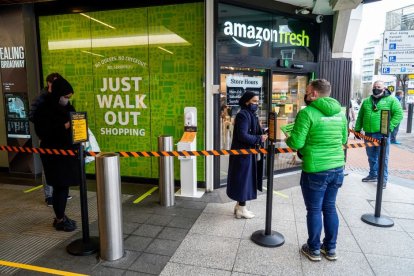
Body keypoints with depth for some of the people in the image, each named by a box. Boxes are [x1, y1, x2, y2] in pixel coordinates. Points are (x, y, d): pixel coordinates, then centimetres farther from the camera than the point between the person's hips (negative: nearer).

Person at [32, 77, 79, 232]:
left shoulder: (67, 107, 7)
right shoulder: (44, 110, -12)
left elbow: (72, 123, 17)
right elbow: (41, 132, -16)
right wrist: (63, 127, -23)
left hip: (67, 151, 7)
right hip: (53, 153, -7)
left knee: (64, 185, 12)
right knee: (60, 186, -1)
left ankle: (61, 216, 26)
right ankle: (59, 220, 13)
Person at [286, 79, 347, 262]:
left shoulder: (307, 112, -15)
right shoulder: (340, 112, 6)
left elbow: (296, 143, -17)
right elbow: (343, 139, 16)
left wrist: (288, 139, 4)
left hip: (315, 170, -6)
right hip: (337, 168, 6)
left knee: (314, 210, 10)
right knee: (330, 207, 19)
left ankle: (314, 250, 26)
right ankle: (331, 248, 32)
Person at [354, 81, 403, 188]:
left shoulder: (391, 100, 0)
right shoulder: (366, 101, 14)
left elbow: (398, 114, -6)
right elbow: (360, 116, 17)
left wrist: (389, 127, -15)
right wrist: (357, 129, 12)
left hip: (382, 134, -5)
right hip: (368, 134, 5)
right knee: (371, 156, 14)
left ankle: (383, 179, 8)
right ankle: (373, 175, 27)